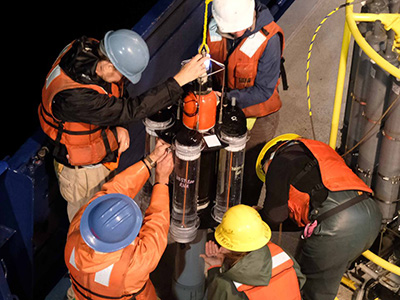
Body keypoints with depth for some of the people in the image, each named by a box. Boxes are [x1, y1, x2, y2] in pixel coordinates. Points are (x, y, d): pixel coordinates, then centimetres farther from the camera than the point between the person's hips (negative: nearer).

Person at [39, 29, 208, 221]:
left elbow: (120, 89, -2)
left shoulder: (89, 48, -20)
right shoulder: (74, 97, -45)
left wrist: (119, 125, -17)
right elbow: (132, 110, -43)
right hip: (82, 167, -8)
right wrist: (180, 79, -44)